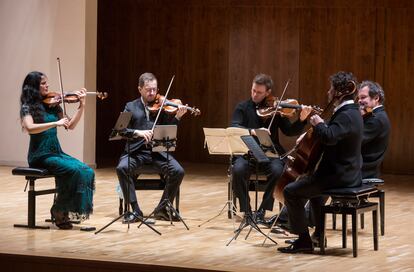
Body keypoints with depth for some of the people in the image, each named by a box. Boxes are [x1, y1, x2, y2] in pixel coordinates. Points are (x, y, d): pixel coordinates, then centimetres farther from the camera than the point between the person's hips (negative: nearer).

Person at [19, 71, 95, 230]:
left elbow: (71, 126, 10)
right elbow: (30, 128, -25)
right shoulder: (28, 107, -5)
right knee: (73, 170, -28)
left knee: (87, 172, -17)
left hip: (57, 152, 6)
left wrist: (82, 105, 1)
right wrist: (56, 123, -30)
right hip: (40, 155, -6)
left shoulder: (51, 105, 12)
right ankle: (59, 210, -14)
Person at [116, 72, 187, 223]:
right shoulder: (131, 107, 10)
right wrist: (137, 132, -20)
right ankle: (135, 210, -21)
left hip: (158, 151, 1)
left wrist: (177, 117, -14)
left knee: (178, 171, -23)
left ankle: (162, 209, -6)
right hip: (136, 151, -1)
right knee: (122, 168, -31)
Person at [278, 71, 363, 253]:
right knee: (310, 183, 36)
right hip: (347, 172, 11)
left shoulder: (346, 115, -21)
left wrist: (319, 124, -19)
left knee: (291, 192, -9)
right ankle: (319, 233, 40)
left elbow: (329, 137, -37)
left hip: (340, 176, -11)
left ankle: (304, 240, -6)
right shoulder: (351, 112, 11)